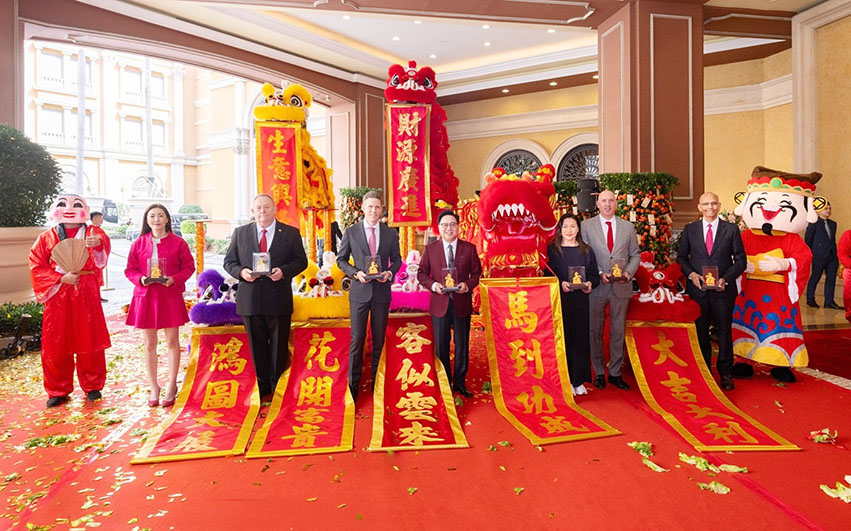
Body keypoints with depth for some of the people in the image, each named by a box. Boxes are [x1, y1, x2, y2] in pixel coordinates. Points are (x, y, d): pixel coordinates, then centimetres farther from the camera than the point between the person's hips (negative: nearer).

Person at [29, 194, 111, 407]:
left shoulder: (92, 232, 5)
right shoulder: (46, 238, 7)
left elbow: (102, 240, -19)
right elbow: (36, 267, 3)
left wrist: (98, 243, -42)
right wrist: (61, 278, -11)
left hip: (87, 295, -1)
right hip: (57, 296, 1)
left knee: (89, 341, 3)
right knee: (56, 344, 5)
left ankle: (92, 386, 17)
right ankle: (58, 390, 19)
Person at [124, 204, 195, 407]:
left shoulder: (178, 242, 0)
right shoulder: (139, 243, 6)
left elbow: (189, 267, 2)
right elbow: (130, 270, 9)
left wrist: (174, 279, -15)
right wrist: (140, 279, -11)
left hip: (170, 297, -2)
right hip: (145, 297, 2)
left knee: (172, 342, 4)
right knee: (149, 344, 6)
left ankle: (171, 386, 16)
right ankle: (153, 387, 18)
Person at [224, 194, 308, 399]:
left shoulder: (291, 233, 4)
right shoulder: (240, 233, 9)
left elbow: (301, 261, 3)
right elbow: (228, 261, 10)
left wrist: (283, 271, -16)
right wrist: (241, 272, -11)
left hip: (279, 300, -1)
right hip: (250, 301, 2)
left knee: (279, 347, 7)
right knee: (257, 348, 11)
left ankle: (278, 390, 21)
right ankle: (262, 390, 24)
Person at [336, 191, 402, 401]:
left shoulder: (391, 233, 5)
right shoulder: (351, 232, 1)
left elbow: (396, 260, 11)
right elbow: (341, 259, 5)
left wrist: (389, 273, -9)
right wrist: (355, 273, -12)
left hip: (382, 291, 2)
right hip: (359, 291, -1)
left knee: (379, 340, 10)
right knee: (357, 339, 1)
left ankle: (377, 382, 23)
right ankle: (353, 385, 13)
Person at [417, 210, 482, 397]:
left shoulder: (469, 248, 1)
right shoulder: (430, 249, 1)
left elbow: (476, 273, 4)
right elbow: (421, 273, 4)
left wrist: (467, 285, -15)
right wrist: (433, 285, -14)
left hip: (462, 303, 0)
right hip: (440, 303, 0)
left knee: (462, 346, 11)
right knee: (441, 347, 11)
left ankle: (460, 383, 27)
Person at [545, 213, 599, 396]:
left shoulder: (586, 251, 10)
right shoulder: (551, 250, 2)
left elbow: (595, 275, 11)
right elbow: (546, 275, -2)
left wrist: (590, 283, -10)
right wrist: (560, 283, -18)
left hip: (580, 301, 2)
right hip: (559, 301, -2)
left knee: (580, 338, 5)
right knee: (563, 338, -1)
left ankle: (578, 380, 16)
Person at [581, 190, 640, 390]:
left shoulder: (628, 227, 9)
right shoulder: (586, 225, 1)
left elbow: (635, 255, 12)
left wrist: (628, 272, -6)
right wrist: (598, 274, -13)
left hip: (621, 286, 2)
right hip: (596, 286, -2)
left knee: (618, 331, 8)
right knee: (595, 331, 5)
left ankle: (615, 373, 20)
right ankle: (599, 373, 18)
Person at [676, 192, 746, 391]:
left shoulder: (731, 230, 3)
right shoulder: (689, 229, 5)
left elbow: (741, 260, 3)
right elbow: (681, 257, 8)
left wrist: (726, 278, -12)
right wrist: (691, 274, -10)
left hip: (723, 290, 0)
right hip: (697, 289, 1)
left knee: (725, 331, 8)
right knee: (700, 332, 9)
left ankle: (725, 373, 23)